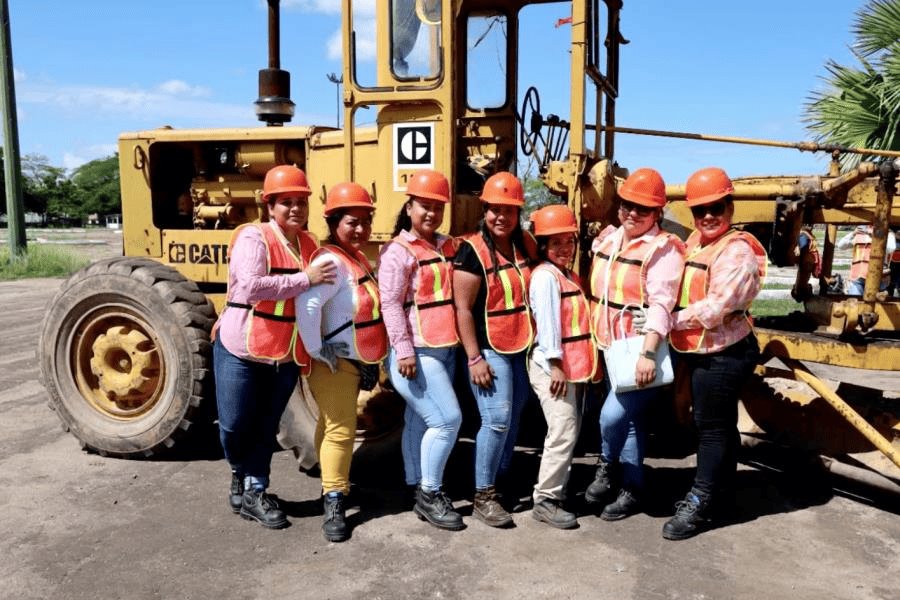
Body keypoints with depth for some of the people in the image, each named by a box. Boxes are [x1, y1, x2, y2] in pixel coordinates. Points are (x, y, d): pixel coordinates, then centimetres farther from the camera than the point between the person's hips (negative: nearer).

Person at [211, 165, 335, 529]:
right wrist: (305, 279, -27)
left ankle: (254, 493, 28)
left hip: (286, 356, 5)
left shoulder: (309, 244, 7)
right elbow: (251, 285, -31)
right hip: (240, 351, -5)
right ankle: (241, 475, 35)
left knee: (266, 428, 14)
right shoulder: (253, 237, -14)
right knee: (234, 426, 5)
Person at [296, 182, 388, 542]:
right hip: (333, 362, -9)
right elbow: (306, 304, -37)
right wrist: (316, 349, -28)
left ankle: (331, 478, 39)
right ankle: (333, 503, 2)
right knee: (340, 430, -7)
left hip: (354, 361, 9)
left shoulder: (358, 259, 8)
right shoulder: (332, 262, -23)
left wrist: (369, 360, 13)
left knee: (334, 425, 22)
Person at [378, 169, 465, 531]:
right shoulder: (397, 251, -8)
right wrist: (403, 349, -21)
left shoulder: (447, 246, 14)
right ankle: (429, 495, 5)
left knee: (419, 421, 14)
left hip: (446, 349, 7)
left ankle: (420, 493, 24)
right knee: (448, 418, -10)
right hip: (416, 352, -7)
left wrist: (463, 343, 12)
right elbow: (390, 302, -15)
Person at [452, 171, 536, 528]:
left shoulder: (527, 245, 6)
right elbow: (462, 308, -14)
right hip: (490, 349, -6)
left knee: (513, 420, 13)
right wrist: (474, 358, -17)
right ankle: (483, 496, 4)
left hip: (524, 347, 6)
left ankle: (499, 481, 29)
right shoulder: (472, 250, -12)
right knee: (497, 420, -10)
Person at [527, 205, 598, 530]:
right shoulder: (545, 276, -11)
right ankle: (545, 500, -1)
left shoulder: (570, 276, 17)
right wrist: (555, 365, -22)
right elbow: (547, 322, -18)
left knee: (571, 431, 14)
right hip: (552, 365, -9)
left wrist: (579, 366, 16)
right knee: (563, 432, -10)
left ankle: (558, 487, 27)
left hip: (574, 365, 9)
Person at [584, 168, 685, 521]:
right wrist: (593, 338, 17)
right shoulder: (608, 240, 9)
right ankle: (631, 487, 28)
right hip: (611, 347, 7)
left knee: (613, 415, -15)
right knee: (630, 420, 16)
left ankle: (607, 465, 16)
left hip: (641, 351, -7)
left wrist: (648, 353, -31)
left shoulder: (663, 249, -13)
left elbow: (661, 304, -23)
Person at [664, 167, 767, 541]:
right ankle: (720, 492, 35)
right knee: (717, 424, 20)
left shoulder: (737, 251, -19)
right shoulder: (696, 241, 8)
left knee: (712, 426, 1)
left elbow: (715, 309, -25)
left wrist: (666, 320, -20)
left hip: (725, 354, -9)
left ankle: (699, 504, 12)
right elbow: (681, 290, 15)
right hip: (700, 352, 9)